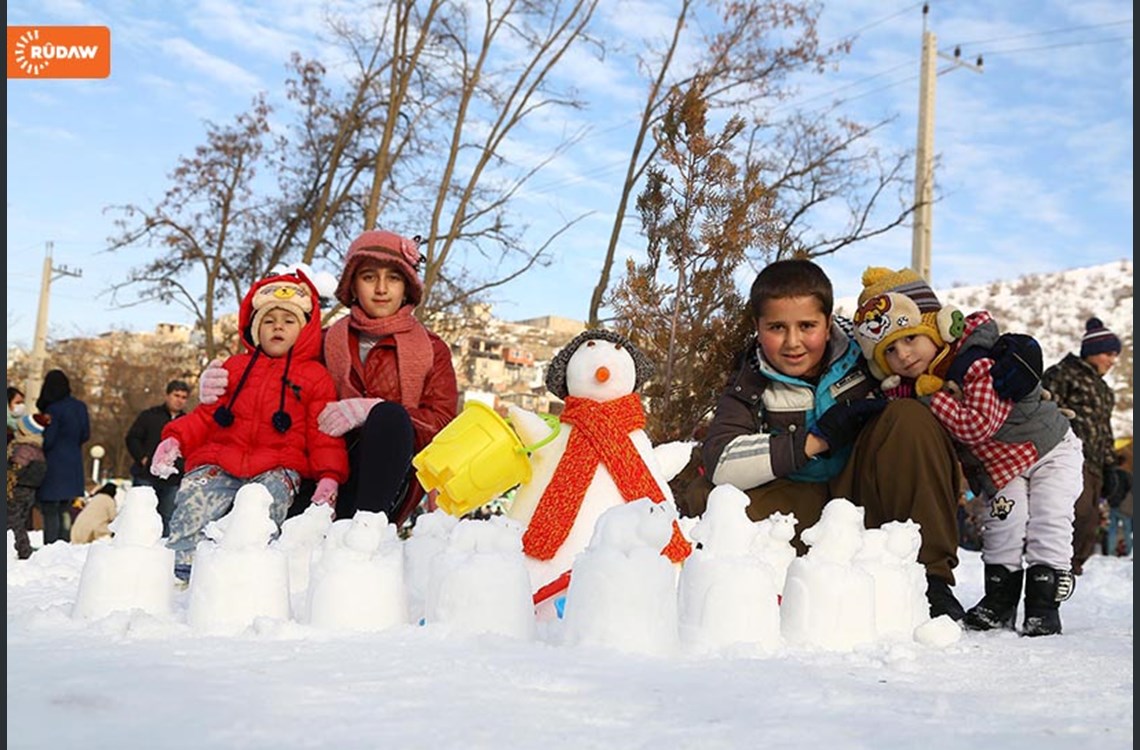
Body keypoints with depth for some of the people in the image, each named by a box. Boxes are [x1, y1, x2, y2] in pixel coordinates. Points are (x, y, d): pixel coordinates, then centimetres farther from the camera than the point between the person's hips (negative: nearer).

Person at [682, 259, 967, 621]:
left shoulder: (862, 355, -5)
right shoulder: (749, 387, -6)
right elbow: (719, 462, -23)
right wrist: (816, 439, -28)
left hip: (873, 499, 0)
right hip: (803, 507, 0)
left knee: (908, 416, -24)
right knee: (706, 496, -24)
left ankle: (931, 576, -22)